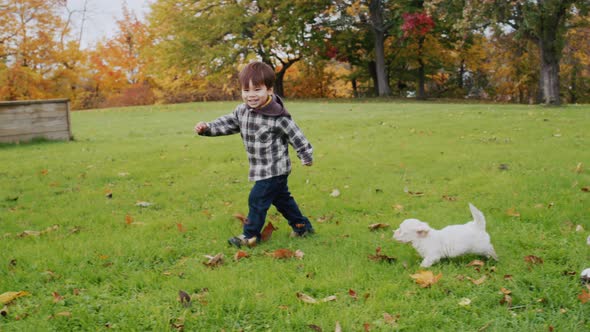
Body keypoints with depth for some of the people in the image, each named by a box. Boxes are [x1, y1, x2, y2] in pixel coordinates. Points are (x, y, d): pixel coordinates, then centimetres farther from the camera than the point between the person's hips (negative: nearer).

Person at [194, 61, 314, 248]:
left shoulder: (278, 117, -23)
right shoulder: (242, 111, -2)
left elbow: (296, 136, -13)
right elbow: (227, 123, 8)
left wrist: (306, 156, -3)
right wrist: (206, 128, -8)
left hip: (274, 169, -8)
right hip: (261, 169, 8)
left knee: (257, 199, -5)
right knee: (281, 198, 19)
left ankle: (251, 234, 11)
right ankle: (302, 226, 34)